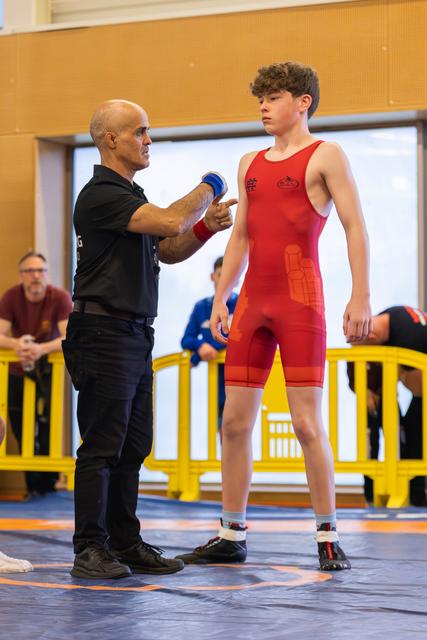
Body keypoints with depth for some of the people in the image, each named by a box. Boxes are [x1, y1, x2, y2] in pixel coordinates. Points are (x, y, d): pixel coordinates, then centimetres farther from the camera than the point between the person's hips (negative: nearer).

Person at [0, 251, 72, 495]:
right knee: (22, 430, 5)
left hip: (48, 369, -3)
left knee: (47, 426, -13)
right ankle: (33, 485, 17)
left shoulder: (60, 297, -19)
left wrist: (41, 349, -43)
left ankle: (48, 482, 1)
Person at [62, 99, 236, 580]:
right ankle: (90, 550, -1)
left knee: (132, 446, 10)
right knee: (102, 445, -7)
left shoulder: (130, 195, 19)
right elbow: (169, 221, -23)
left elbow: (166, 250, 23)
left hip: (136, 335, 10)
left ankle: (125, 544, 16)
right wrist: (208, 189, -5)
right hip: (104, 333, -10)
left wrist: (206, 226, 4)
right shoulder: (101, 194, -13)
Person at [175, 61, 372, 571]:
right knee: (234, 421, 5)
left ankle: (328, 537, 2)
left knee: (306, 422, -8)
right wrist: (220, 299, 15)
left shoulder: (324, 156, 0)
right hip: (252, 300, 6)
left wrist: (360, 296, -15)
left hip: (300, 299, -6)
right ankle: (232, 536, 14)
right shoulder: (251, 165, 18)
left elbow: (354, 227, -6)